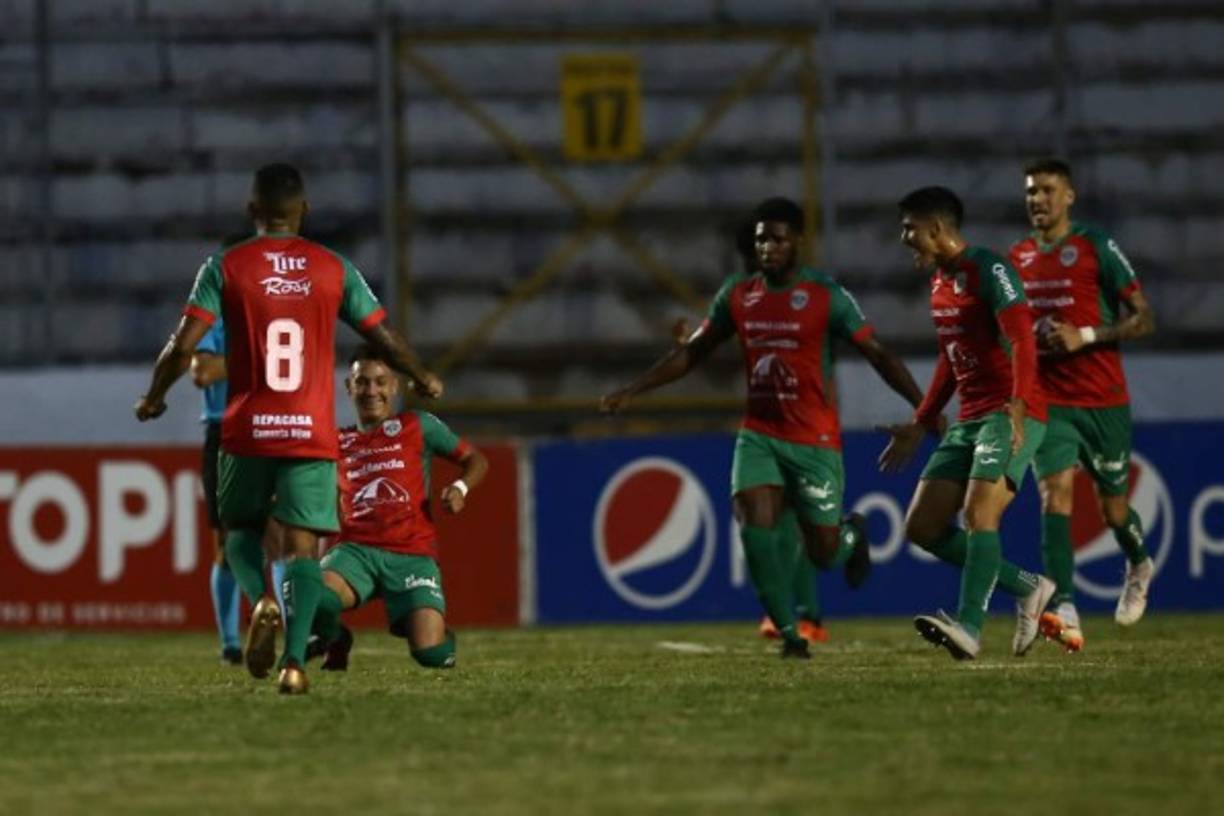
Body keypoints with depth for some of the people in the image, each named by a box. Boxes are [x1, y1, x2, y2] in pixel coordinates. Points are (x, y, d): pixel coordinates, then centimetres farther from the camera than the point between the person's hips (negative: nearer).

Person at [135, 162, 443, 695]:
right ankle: (295, 659, -16)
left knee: (241, 528, 19)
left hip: (247, 431, 0)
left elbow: (182, 346, -7)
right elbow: (386, 340, 7)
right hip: (313, 432, 0)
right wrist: (424, 381, 27)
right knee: (303, 545, 1)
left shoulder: (225, 267, 0)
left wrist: (153, 399, 11)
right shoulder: (333, 269, 4)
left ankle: (261, 600, -11)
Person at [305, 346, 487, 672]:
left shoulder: (417, 427, 10)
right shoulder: (337, 443, 18)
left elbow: (476, 461, 14)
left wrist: (460, 488, -7)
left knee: (430, 655, -19)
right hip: (357, 549, 1)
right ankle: (335, 641, 6)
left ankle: (440, 637, 23)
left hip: (413, 554, -1)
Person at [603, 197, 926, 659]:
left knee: (822, 552, 1)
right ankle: (789, 633, -8)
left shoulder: (826, 297, -8)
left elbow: (877, 354, -7)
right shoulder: (737, 296, 4)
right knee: (754, 524, -19)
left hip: (815, 441, -3)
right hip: (758, 435, 3)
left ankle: (852, 535, 40)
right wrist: (633, 391, 8)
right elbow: (692, 352, 13)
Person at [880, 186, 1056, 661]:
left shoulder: (989, 271, -12)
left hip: (1012, 417, -9)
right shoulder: (940, 281, 17)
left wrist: (1018, 404, -37)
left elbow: (1022, 341, -23)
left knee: (979, 513, -25)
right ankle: (1026, 588, 11)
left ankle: (969, 626, -31)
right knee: (922, 527, 2)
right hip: (969, 420, 9)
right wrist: (920, 425, 28)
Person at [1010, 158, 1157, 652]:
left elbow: (1144, 319, -8)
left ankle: (1139, 567, 44)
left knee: (1113, 506, 9)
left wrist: (1085, 337, -18)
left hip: (1103, 402, -3)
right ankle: (1064, 612, -28)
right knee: (1055, 493, -17)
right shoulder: (1018, 259, 9)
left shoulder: (1097, 249, -6)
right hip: (1048, 402, 3)